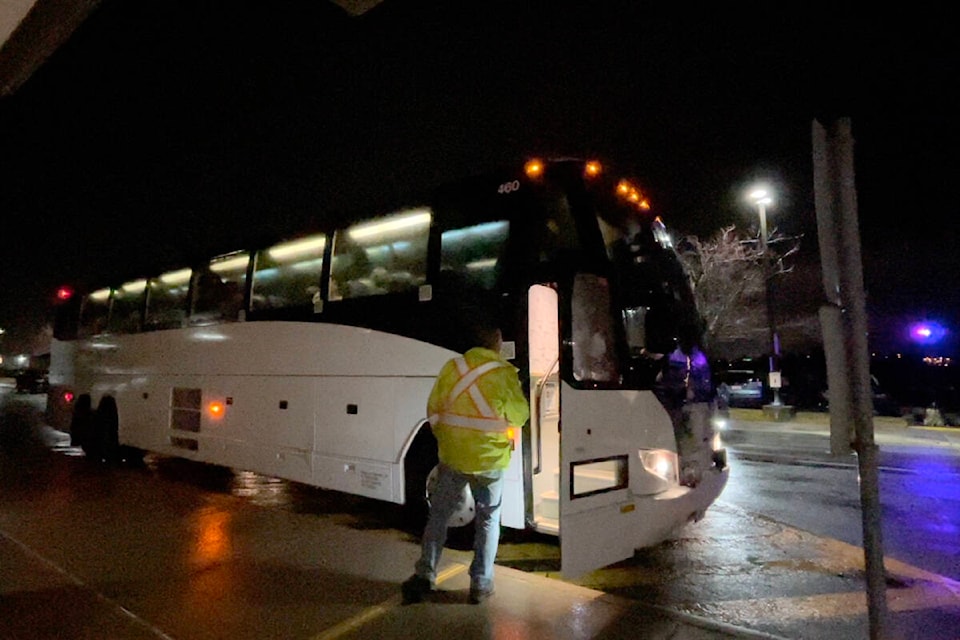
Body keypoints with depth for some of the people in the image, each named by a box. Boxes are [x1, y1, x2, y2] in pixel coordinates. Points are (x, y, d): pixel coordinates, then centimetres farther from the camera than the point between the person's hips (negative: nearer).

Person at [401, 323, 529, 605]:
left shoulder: (452, 367, -2)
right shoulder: (504, 373, -12)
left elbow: (433, 410, 4)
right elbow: (520, 416, -3)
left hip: (452, 456, 2)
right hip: (489, 460, -2)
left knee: (438, 516, 16)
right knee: (488, 521, 14)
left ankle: (425, 574, 16)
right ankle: (481, 584, 19)